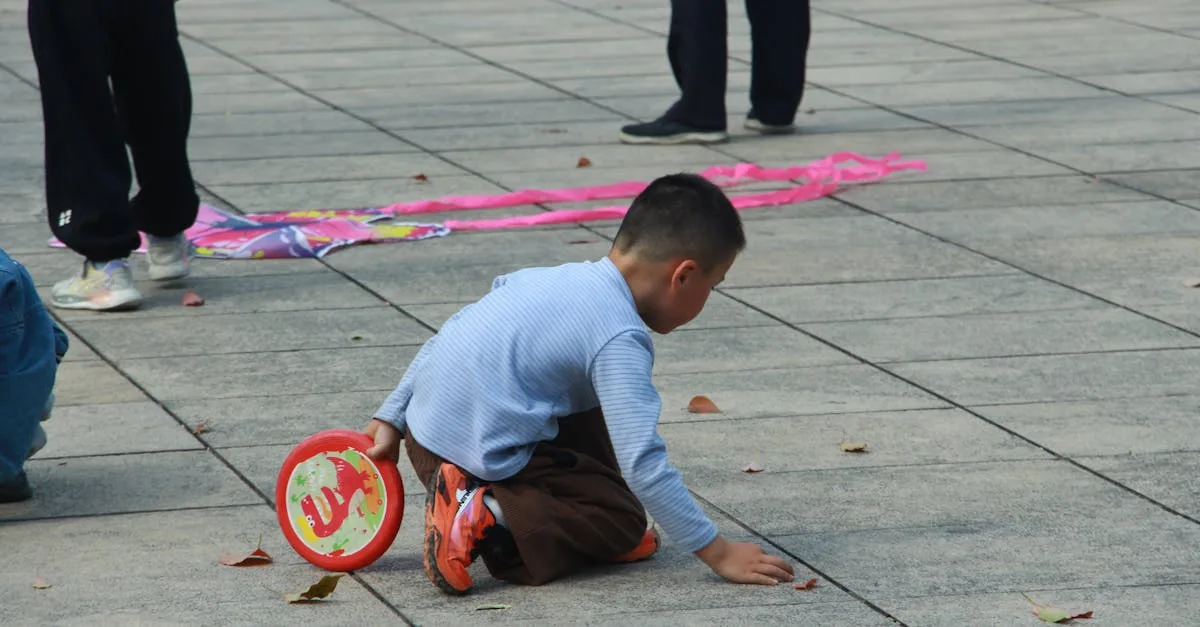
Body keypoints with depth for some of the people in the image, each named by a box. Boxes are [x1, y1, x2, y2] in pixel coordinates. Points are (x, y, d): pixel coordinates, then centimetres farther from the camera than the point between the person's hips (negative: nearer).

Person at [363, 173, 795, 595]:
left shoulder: (547, 279, 11)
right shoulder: (619, 338, -15)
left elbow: (448, 341, 17)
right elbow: (642, 464, -19)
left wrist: (391, 418, 23)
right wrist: (717, 552, -15)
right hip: (481, 460, -9)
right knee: (623, 521, 2)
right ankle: (488, 518, -14)